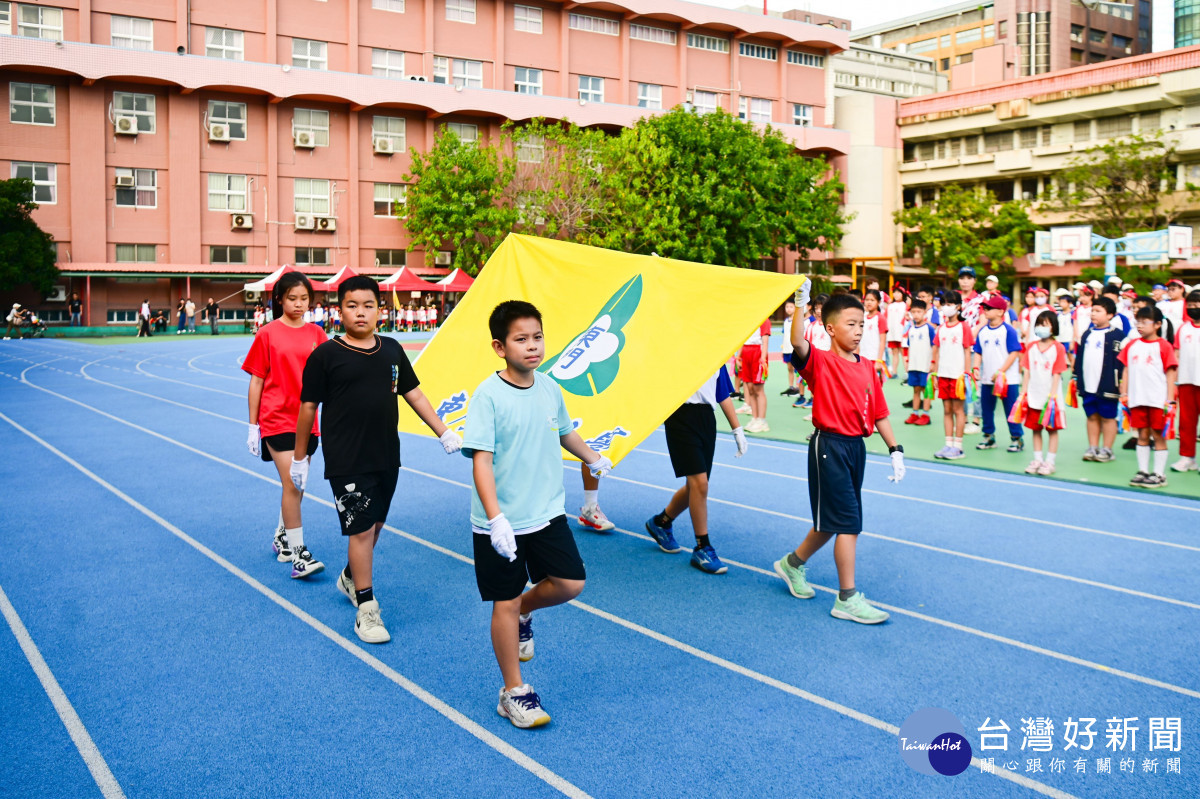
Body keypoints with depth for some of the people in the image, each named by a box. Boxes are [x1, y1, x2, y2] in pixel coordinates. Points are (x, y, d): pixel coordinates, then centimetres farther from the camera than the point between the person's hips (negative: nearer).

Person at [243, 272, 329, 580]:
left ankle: (282, 536, 36)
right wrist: (252, 426, -3)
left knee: (297, 484, 14)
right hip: (277, 418, -5)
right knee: (292, 484, -11)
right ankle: (298, 554, -5)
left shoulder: (315, 334, 5)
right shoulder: (268, 334, -5)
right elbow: (256, 382, -2)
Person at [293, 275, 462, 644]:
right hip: (347, 462, -5)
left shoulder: (391, 349, 6)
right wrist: (300, 458, 3)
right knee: (361, 529, -5)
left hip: (387, 457, 6)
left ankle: (350, 578, 42)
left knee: (375, 523, 17)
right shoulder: (326, 355, -8)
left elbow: (414, 394, 13)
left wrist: (444, 433, 8)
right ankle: (366, 607, 8)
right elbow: (308, 407, -2)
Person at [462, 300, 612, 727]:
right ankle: (514, 692, 20)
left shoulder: (550, 389, 2)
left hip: (547, 514, 5)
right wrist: (496, 519, -30)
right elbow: (481, 460, -21)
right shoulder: (488, 395, -16)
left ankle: (524, 612, 32)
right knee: (505, 603, 4)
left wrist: (594, 458, 40)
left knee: (570, 584, -1)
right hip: (501, 524, -5)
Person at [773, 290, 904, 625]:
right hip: (829, 446, -7)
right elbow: (797, 343, -31)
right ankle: (847, 599, 2)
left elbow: (879, 414, 12)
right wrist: (800, 304, -38)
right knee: (847, 522, -7)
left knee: (833, 521, 17)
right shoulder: (821, 362, -9)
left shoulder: (868, 368, 9)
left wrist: (895, 450, 8)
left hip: (856, 446, 7)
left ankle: (793, 563, 40)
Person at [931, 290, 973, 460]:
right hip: (943, 375, 5)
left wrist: (965, 374, -10)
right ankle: (948, 445, 14)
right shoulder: (941, 328, 10)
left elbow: (967, 352, -5)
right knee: (946, 410, 8)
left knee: (958, 409, -1)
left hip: (957, 375, -5)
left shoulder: (963, 327, -4)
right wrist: (934, 373, 10)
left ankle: (958, 447, 3)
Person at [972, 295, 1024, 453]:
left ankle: (1017, 438, 11)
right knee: (986, 408, 11)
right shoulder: (982, 331, 7)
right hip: (987, 379, 6)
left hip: (1007, 379, -6)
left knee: (1010, 409, 0)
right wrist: (976, 368, -5)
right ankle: (989, 437, 23)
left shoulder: (1009, 330, -9)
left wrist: (1001, 372, -18)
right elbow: (978, 352, 12)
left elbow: (1014, 353, -12)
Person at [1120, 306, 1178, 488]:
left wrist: (1169, 399, -9)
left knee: (1158, 436, 3)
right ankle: (1142, 471, 19)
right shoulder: (1132, 345, 8)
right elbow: (1127, 370, 13)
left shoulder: (1164, 346, -5)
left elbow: (1170, 373, -5)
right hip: (1137, 399, 4)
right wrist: (1124, 393, 8)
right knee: (1142, 436, 11)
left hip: (1158, 400, -4)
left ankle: (1159, 474, 10)